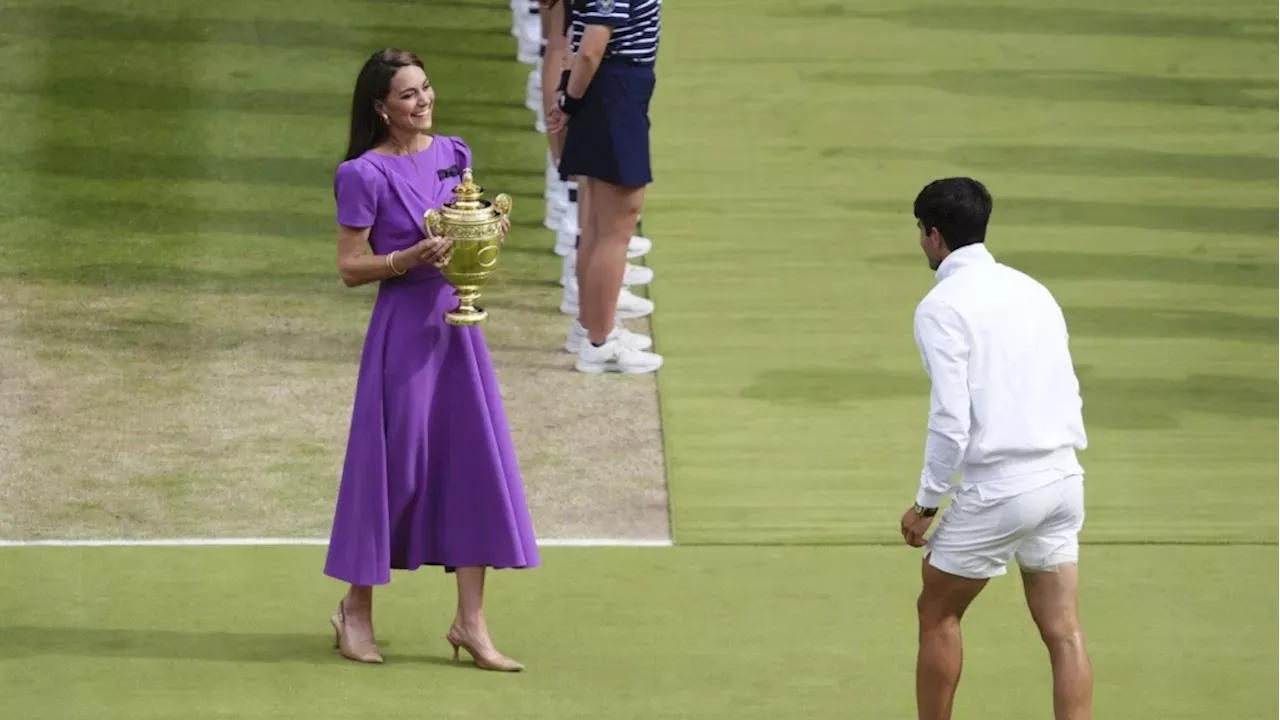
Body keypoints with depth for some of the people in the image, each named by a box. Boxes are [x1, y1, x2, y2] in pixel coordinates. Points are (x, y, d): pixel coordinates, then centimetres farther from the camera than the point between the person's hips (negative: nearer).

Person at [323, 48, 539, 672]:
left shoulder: (453, 155, 8)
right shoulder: (365, 175, -10)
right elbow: (350, 268, -9)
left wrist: (489, 233, -1)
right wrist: (411, 257, -22)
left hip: (457, 321, 6)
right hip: (404, 323, -6)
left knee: (473, 460, 3)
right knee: (394, 463, 0)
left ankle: (470, 621, 7)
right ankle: (356, 609, 17)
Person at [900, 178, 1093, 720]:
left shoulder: (941, 308, -9)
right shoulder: (1033, 291, 12)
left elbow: (951, 421, -15)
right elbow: (1069, 394, 14)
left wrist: (926, 503, -5)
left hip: (998, 488, -6)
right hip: (1061, 475, 6)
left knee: (937, 614, 13)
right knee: (1062, 630, 6)